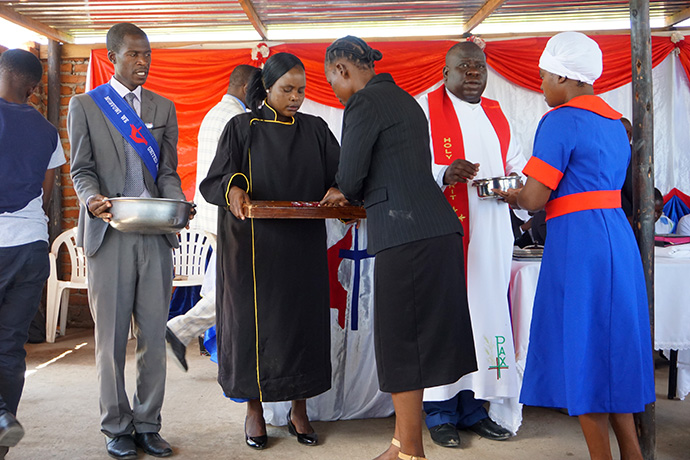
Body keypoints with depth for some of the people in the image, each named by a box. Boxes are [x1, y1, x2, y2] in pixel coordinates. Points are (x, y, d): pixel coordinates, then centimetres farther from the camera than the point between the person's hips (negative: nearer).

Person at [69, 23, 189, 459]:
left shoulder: (164, 108, 15)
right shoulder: (85, 105, 8)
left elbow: (168, 172, 11)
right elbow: (81, 169, 4)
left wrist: (177, 205, -9)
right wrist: (92, 200, -18)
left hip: (156, 233, 2)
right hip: (110, 232, -2)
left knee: (154, 335, 4)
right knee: (112, 336, 4)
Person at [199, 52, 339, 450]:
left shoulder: (316, 129, 10)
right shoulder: (242, 128, 2)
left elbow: (340, 175, 4)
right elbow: (213, 181, -5)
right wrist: (232, 189, -27)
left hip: (303, 247, 2)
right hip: (253, 244, -2)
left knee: (303, 318, 4)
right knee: (253, 318, 2)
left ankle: (299, 410, 17)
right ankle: (254, 409, 18)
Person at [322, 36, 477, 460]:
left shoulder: (363, 103, -6)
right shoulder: (404, 99, 21)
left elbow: (351, 176, -8)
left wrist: (344, 194, 15)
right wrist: (354, 194, 23)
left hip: (406, 235, -9)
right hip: (439, 229, 9)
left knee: (401, 345, 0)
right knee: (415, 338, 14)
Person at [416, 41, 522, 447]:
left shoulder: (496, 114, 19)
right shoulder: (425, 108, 2)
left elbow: (518, 162, 19)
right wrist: (445, 173, -26)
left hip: (491, 234, 6)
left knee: (486, 313, 5)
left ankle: (474, 407, 18)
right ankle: (441, 413, 8)